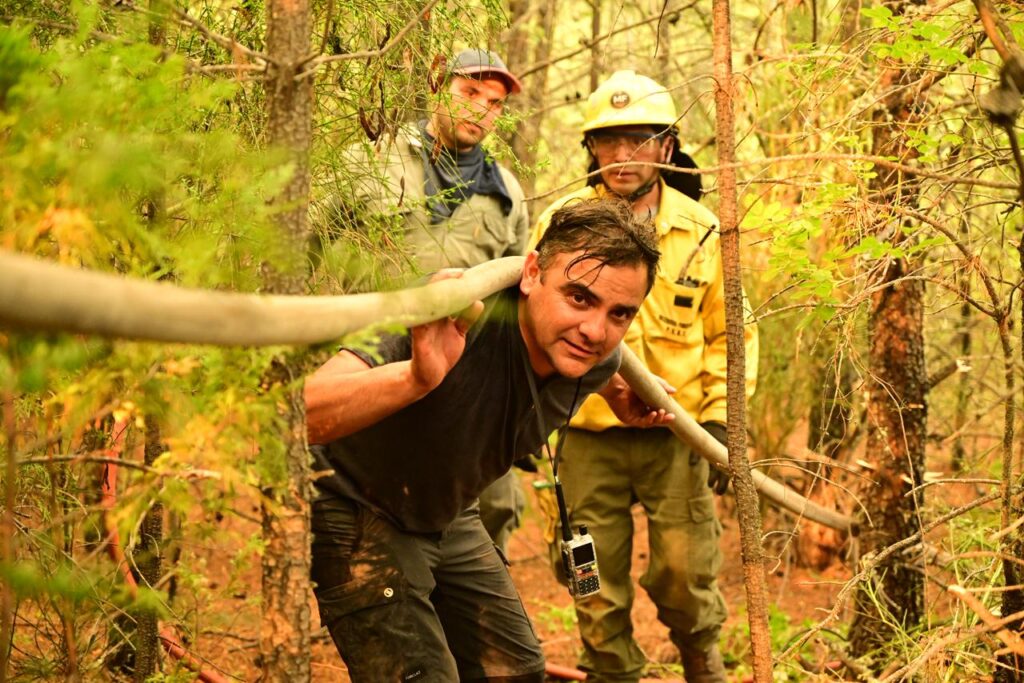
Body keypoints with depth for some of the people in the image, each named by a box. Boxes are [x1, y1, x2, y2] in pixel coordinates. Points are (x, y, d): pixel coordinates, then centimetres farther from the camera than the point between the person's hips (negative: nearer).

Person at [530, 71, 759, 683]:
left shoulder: (700, 231, 1)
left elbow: (730, 334, 8)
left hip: (676, 435, 0)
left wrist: (720, 419, -1)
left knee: (684, 577, 0)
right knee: (598, 593, 6)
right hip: (587, 437, 0)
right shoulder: (561, 222, -2)